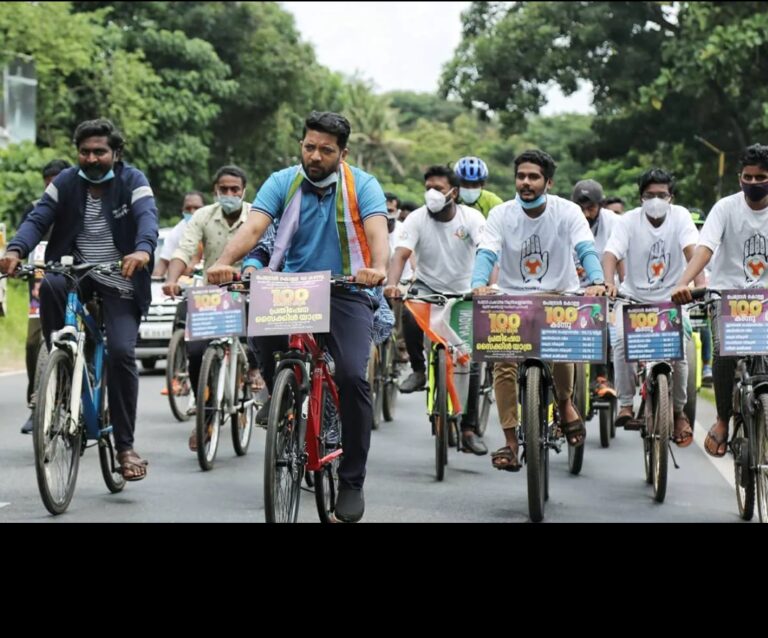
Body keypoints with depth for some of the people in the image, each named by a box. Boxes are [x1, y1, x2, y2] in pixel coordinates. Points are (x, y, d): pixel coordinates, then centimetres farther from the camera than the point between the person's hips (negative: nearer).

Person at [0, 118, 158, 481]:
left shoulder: (132, 182, -8)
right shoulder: (65, 183, 0)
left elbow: (148, 218, -25)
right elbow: (38, 219, -11)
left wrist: (142, 251, -48)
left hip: (120, 281, -2)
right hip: (77, 273, 3)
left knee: (121, 353, -18)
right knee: (49, 287, -32)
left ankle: (125, 446, -8)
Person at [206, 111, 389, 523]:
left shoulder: (362, 186, -3)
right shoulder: (282, 183, 2)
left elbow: (377, 231, -19)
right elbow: (253, 226, -13)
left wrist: (378, 268, -42)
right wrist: (224, 262, -33)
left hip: (346, 292, -2)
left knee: (353, 376, -20)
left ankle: (352, 482, -6)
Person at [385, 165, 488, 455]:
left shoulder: (472, 218, -13)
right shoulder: (417, 219, -12)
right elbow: (400, 254, -24)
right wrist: (391, 284, -44)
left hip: (464, 292, 0)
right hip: (427, 287, 0)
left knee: (471, 360, -4)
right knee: (410, 313, -36)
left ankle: (469, 429, 5)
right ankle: (418, 370, -12)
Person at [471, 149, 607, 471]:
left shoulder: (566, 211, -7)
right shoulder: (501, 214, -5)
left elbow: (586, 249, -19)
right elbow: (487, 252, -17)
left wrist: (597, 282, -40)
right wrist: (479, 284, -39)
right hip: (512, 298, 1)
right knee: (504, 364, -17)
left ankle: (565, 402, 3)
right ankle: (510, 442, -8)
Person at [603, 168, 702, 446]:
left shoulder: (680, 216, -5)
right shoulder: (629, 220, -7)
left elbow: (691, 250, -19)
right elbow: (611, 253, -20)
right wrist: (608, 282, -40)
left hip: (671, 298, 0)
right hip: (633, 297, 0)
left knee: (678, 347, -18)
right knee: (621, 339, -26)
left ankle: (679, 410, 4)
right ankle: (626, 403, -11)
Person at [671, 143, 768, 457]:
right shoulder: (727, 208, -3)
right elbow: (704, 248, -17)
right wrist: (683, 283, -33)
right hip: (727, 293, -2)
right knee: (725, 349, -25)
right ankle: (722, 420, -6)